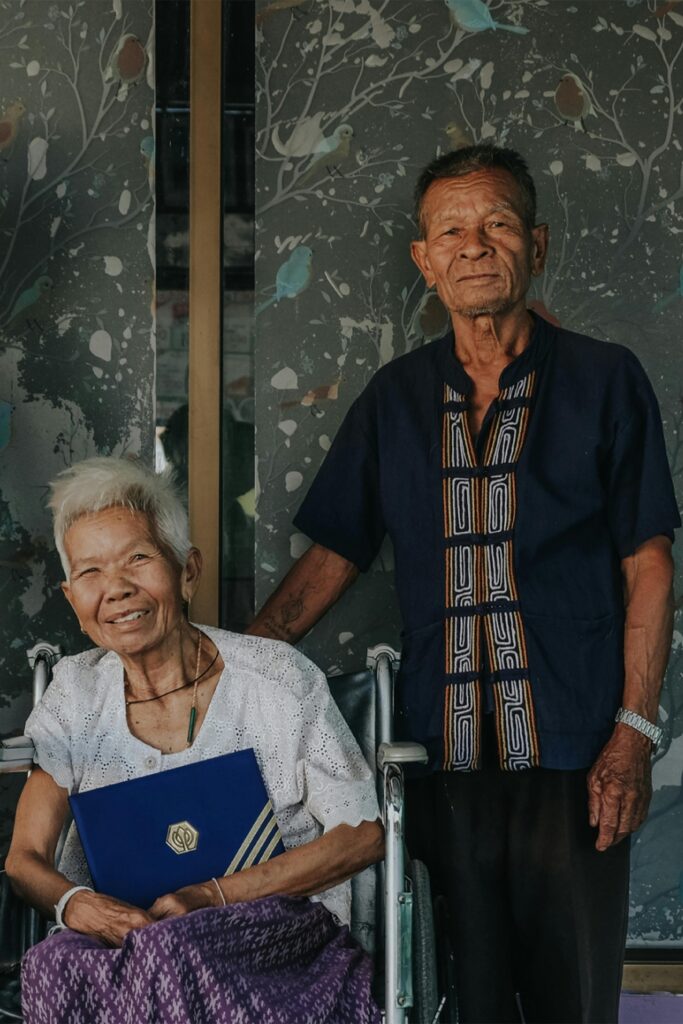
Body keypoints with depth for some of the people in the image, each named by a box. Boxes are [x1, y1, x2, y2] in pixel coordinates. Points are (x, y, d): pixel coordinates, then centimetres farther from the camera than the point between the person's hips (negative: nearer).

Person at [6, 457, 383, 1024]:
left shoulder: (277, 680, -4)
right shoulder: (77, 694, 6)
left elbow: (363, 833, -3)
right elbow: (26, 856, 6)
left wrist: (214, 895, -16)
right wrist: (71, 901, -20)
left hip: (277, 925, -3)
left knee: (168, 952, -39)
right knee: (54, 963, -33)